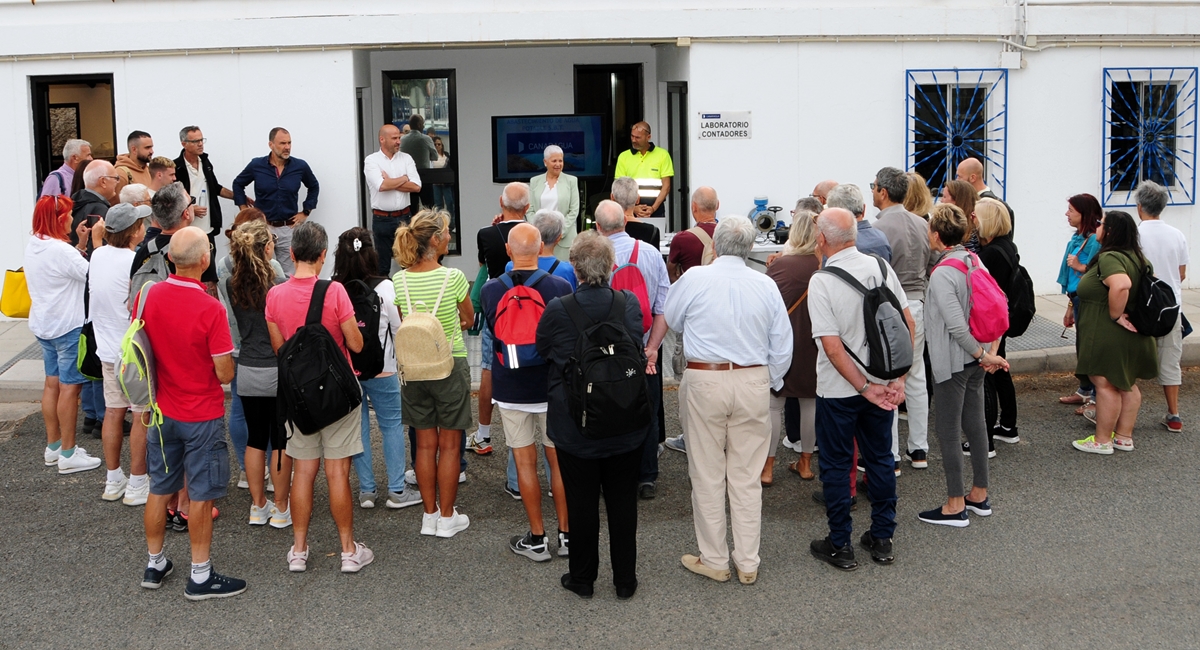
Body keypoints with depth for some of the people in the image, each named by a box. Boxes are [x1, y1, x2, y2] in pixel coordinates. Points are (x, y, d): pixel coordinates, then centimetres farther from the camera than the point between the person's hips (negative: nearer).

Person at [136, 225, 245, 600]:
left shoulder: (146, 297, -7)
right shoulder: (210, 308, -23)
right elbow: (225, 374, -19)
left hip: (162, 410, 5)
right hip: (202, 416, -5)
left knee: (159, 489, 17)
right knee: (200, 496, 5)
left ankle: (154, 564, 30)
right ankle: (200, 576, 13)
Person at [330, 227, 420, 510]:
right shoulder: (384, 287, -13)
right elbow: (399, 327, -5)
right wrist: (399, 358, 14)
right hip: (381, 369, -2)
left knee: (358, 427, 12)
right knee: (392, 424, 9)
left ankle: (366, 490, 18)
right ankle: (396, 490, 12)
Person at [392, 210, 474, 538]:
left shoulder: (399, 281, -4)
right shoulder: (453, 277, -15)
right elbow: (469, 319, 1)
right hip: (450, 366, -4)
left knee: (425, 444, 13)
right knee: (449, 445, 7)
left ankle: (430, 515, 21)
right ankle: (447, 517, 15)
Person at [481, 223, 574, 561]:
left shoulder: (491, 290, -9)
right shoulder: (561, 287, -13)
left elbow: (492, 335, 6)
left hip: (510, 387, 0)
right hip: (553, 387, 0)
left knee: (525, 462, 8)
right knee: (559, 459, 11)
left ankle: (537, 538, 14)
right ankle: (566, 533, 19)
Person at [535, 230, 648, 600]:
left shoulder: (556, 310, -16)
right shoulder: (630, 304, -11)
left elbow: (541, 353, 2)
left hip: (574, 426, -2)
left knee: (582, 503, 12)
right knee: (623, 501, 13)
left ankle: (583, 578, 24)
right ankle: (625, 580, 23)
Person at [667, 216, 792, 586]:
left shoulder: (694, 279, -6)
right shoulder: (766, 286, 1)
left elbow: (672, 320, 12)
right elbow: (782, 346, 6)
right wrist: (770, 384, 20)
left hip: (704, 380, -2)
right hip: (753, 381, 3)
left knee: (708, 476, 7)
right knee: (747, 477, 9)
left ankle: (714, 561, 16)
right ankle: (748, 563, 16)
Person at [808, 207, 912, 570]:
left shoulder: (821, 282, -18)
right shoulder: (881, 268, -4)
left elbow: (832, 345, -21)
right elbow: (907, 323, -2)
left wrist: (864, 387, -14)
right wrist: (898, 378, 1)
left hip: (839, 389, -5)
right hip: (883, 383, 5)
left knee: (836, 465, 8)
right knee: (880, 459, 17)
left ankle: (840, 546, 16)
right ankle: (882, 540, 26)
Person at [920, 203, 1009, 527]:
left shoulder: (942, 274, -21)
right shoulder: (974, 261, 5)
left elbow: (956, 326, -25)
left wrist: (984, 355, -14)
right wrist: (990, 350, 3)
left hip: (951, 362, -8)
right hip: (976, 360, 9)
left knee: (948, 432, 1)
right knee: (975, 426, 16)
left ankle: (955, 506, 7)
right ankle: (979, 495, 27)